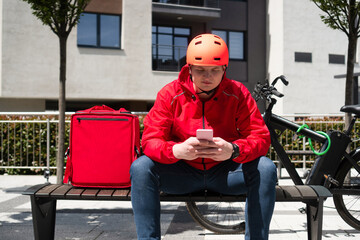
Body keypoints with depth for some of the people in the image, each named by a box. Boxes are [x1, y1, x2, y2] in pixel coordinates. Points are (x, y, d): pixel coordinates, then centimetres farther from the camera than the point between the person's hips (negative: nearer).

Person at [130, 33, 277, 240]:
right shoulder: (171, 93, -7)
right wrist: (177, 150, -37)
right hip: (184, 172, 0)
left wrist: (233, 150, -36)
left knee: (266, 169, -26)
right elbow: (150, 140, -13)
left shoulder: (238, 93, -6)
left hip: (225, 173, 0)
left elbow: (261, 137, -12)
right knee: (141, 168, -24)